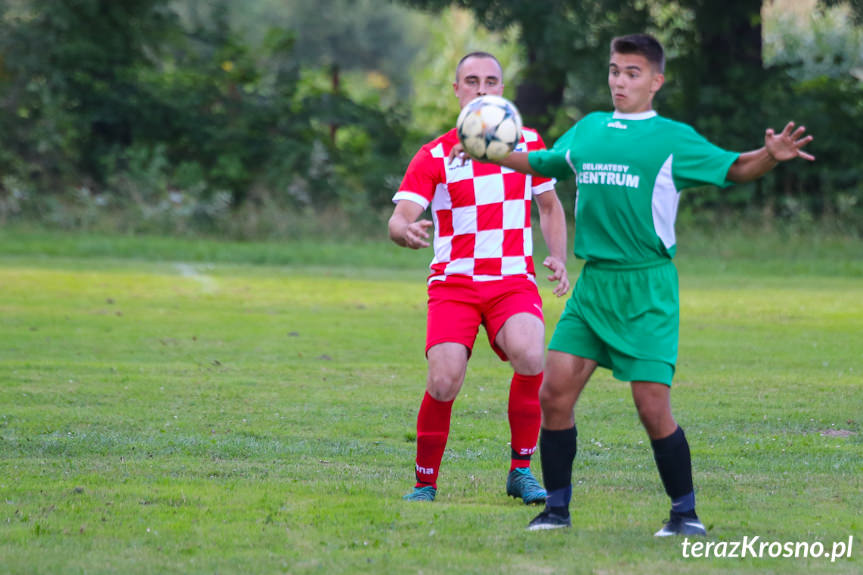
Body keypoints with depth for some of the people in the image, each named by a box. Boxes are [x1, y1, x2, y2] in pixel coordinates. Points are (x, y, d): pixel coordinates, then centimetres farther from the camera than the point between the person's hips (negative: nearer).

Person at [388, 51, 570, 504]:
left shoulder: (528, 143, 9)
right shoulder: (434, 156, 0)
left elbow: (550, 205, 22)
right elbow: (398, 219, -10)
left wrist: (557, 258, 6)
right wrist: (407, 232, -35)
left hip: (513, 282, 1)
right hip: (453, 282, -1)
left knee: (530, 355, -28)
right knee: (444, 381, -20)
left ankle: (521, 471, -10)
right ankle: (425, 482, 2)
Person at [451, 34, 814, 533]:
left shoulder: (673, 138, -1)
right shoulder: (588, 130, 13)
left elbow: (734, 169, -5)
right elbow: (541, 164, 30)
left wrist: (770, 156, -24)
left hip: (647, 288, -5)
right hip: (592, 283, 5)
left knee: (653, 408, -8)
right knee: (554, 394, -3)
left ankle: (686, 512, 7)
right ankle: (558, 507, 10)